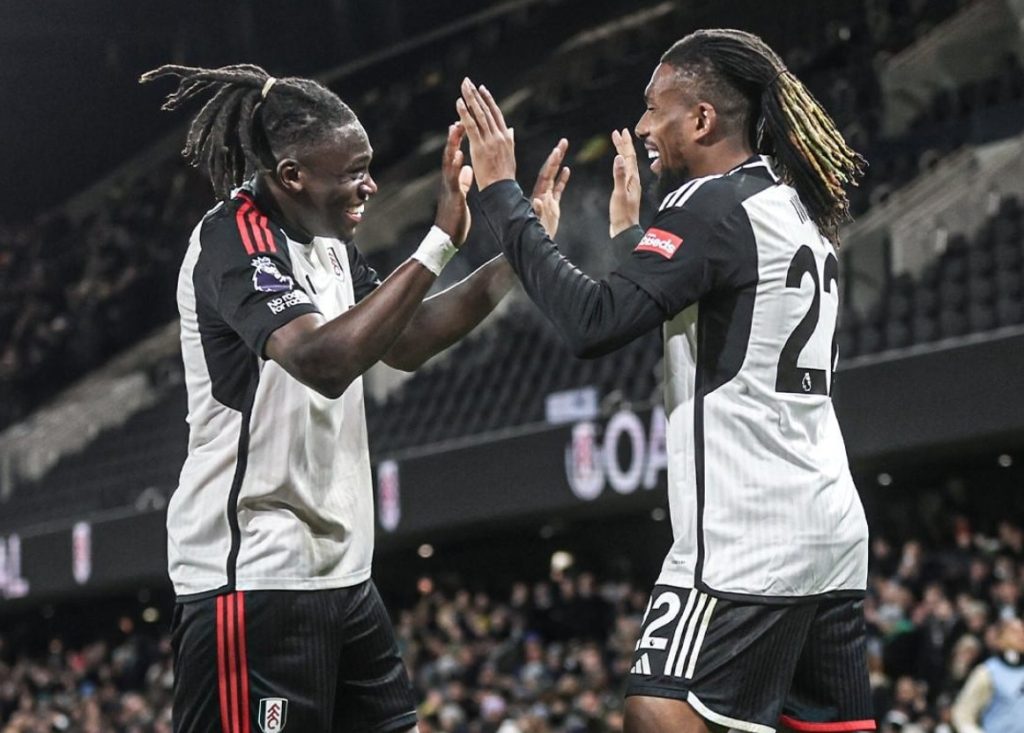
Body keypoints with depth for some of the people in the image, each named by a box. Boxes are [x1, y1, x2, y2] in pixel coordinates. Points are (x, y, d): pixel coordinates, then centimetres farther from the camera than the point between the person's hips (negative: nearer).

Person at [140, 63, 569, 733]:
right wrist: (440, 243, -29)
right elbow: (322, 361, -29)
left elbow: (405, 344, 21)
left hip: (337, 570, 10)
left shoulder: (328, 243, 13)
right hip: (254, 571, -10)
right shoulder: (237, 238, -15)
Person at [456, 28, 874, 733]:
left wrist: (502, 193, -13)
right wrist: (631, 231, 36)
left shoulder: (715, 205, -11)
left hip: (747, 541, -9)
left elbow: (593, 322, -21)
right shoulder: (799, 212, 17)